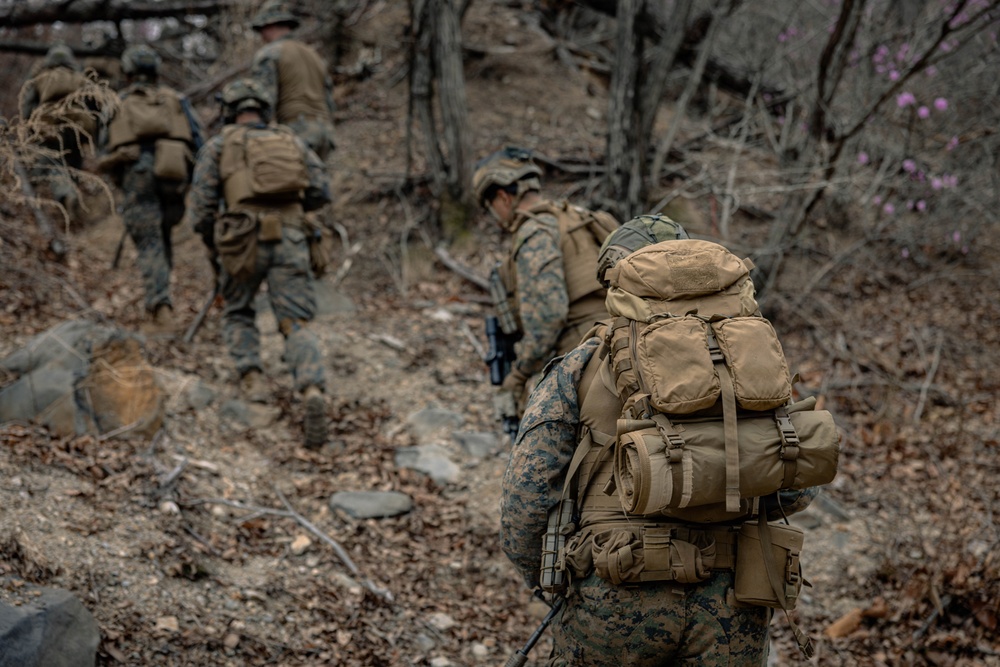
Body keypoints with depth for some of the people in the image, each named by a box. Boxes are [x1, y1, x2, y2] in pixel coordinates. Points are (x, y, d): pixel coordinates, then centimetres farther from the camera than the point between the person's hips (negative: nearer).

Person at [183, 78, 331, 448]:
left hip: (244, 241, -1)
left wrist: (212, 242, 23)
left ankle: (252, 379, 4)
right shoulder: (292, 141, 20)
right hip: (290, 241, 1)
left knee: (238, 313, 25)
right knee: (297, 327, -2)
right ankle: (313, 391, -29)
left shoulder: (218, 146, 12)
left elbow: (200, 207, 4)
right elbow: (320, 191, 10)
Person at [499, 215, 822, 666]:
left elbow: (527, 496, 0)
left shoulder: (579, 369, 6)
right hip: (728, 606, 2)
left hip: (619, 596, -2)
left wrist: (547, 585, 16)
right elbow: (797, 484, 8)